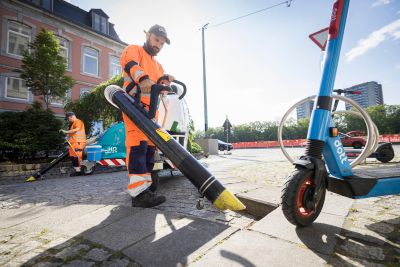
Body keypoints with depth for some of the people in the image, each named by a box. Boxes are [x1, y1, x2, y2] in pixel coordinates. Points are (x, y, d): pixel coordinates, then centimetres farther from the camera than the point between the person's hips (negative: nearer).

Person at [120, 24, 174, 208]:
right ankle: (138, 192, -21)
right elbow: (130, 64, -13)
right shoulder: (134, 49, 12)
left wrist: (164, 81, -8)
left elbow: (160, 88, 17)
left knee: (149, 146, 4)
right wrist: (143, 78, -35)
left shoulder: (158, 65, 32)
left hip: (151, 109, 8)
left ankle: (145, 185, 11)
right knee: (138, 143, -19)